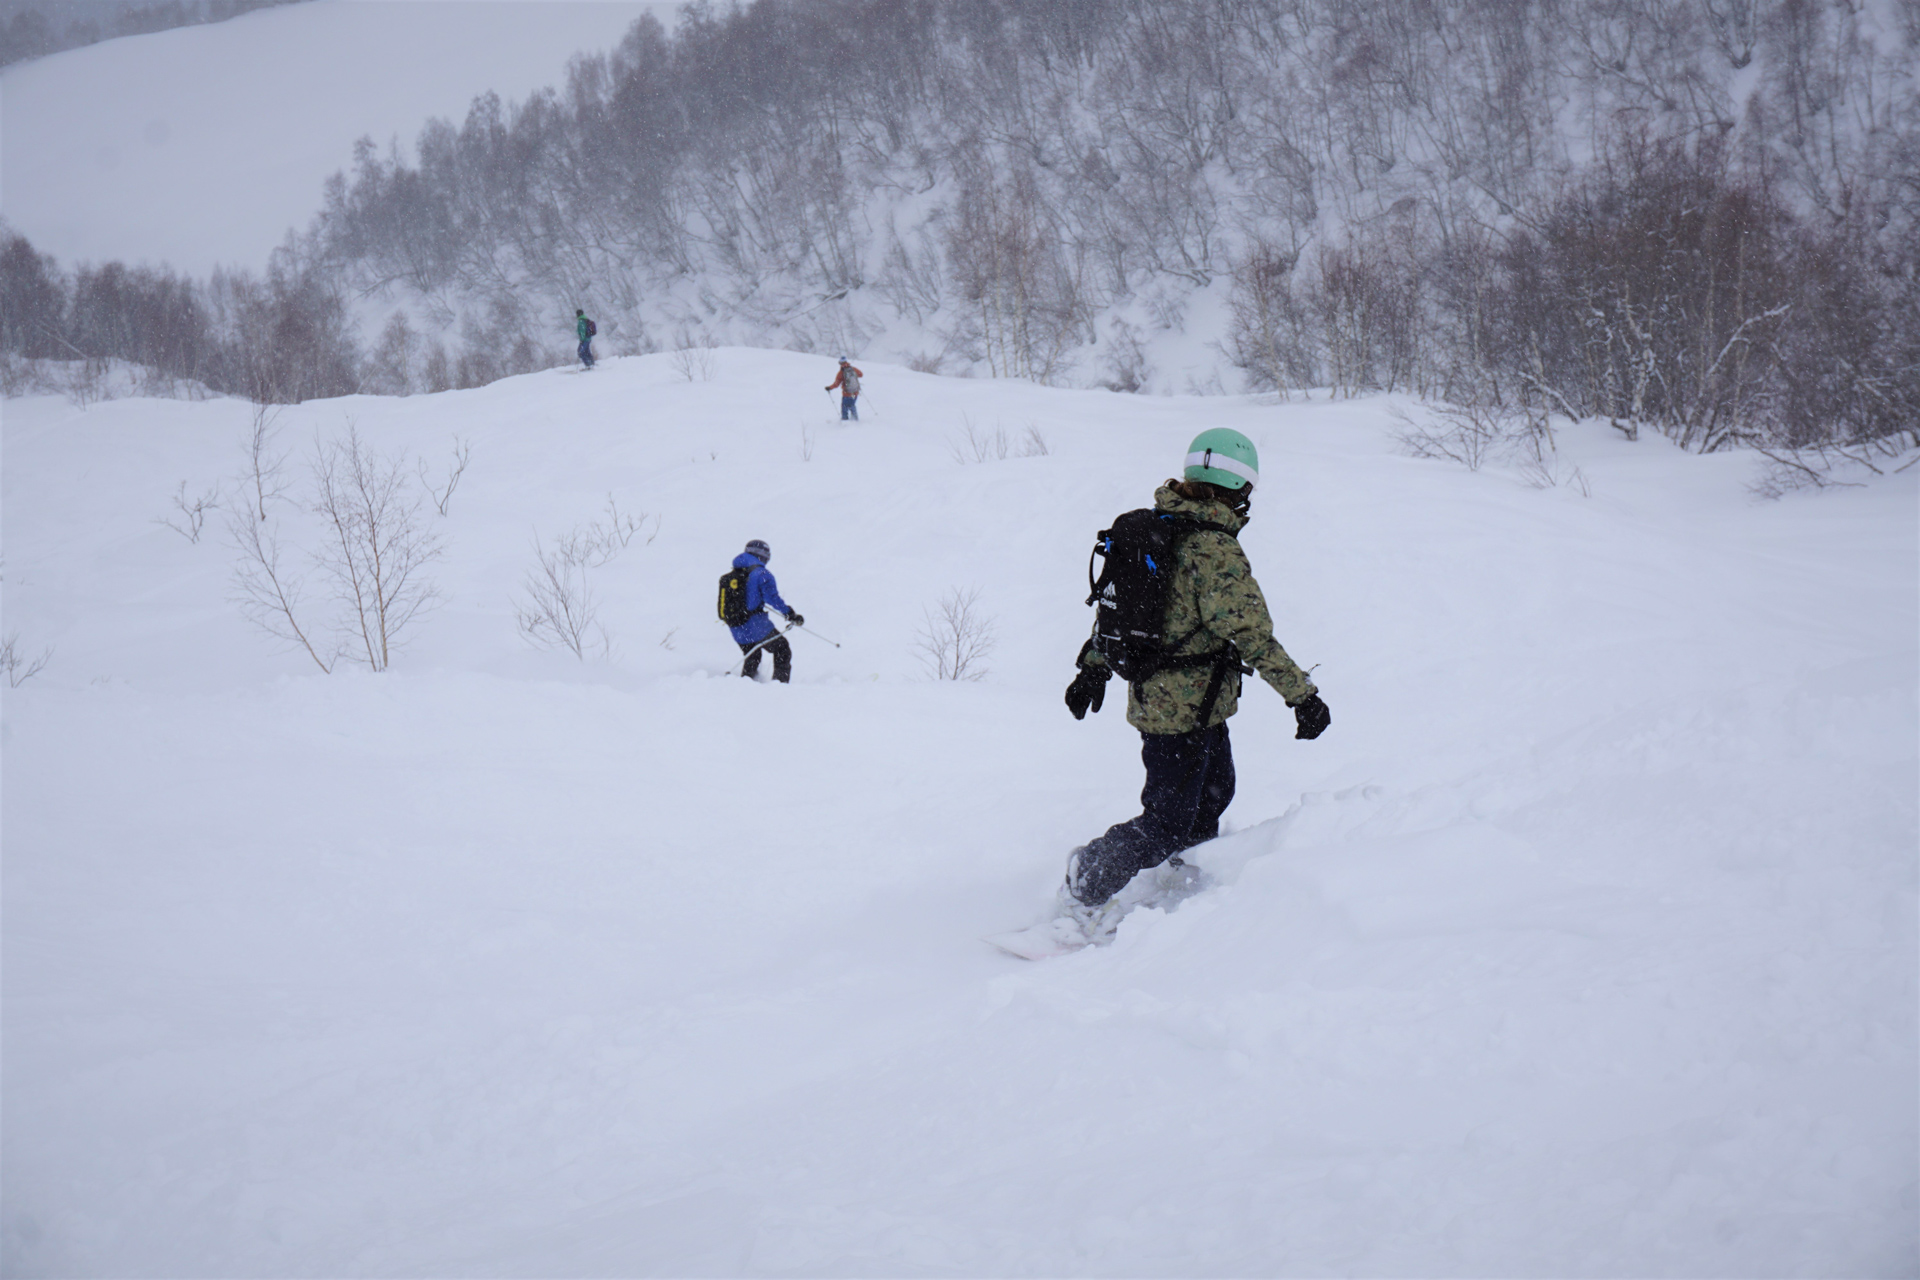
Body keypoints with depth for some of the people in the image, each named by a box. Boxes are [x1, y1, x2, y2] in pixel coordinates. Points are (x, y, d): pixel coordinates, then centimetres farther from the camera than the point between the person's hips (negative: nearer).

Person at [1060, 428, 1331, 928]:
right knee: (1169, 822, 1)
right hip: (1188, 705, -9)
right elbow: (1252, 636, -25)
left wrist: (1095, 667, 23)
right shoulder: (1216, 551, -23)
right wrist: (1303, 696, -20)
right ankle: (1085, 890, 7)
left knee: (1213, 790, 26)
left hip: (1153, 693, 9)